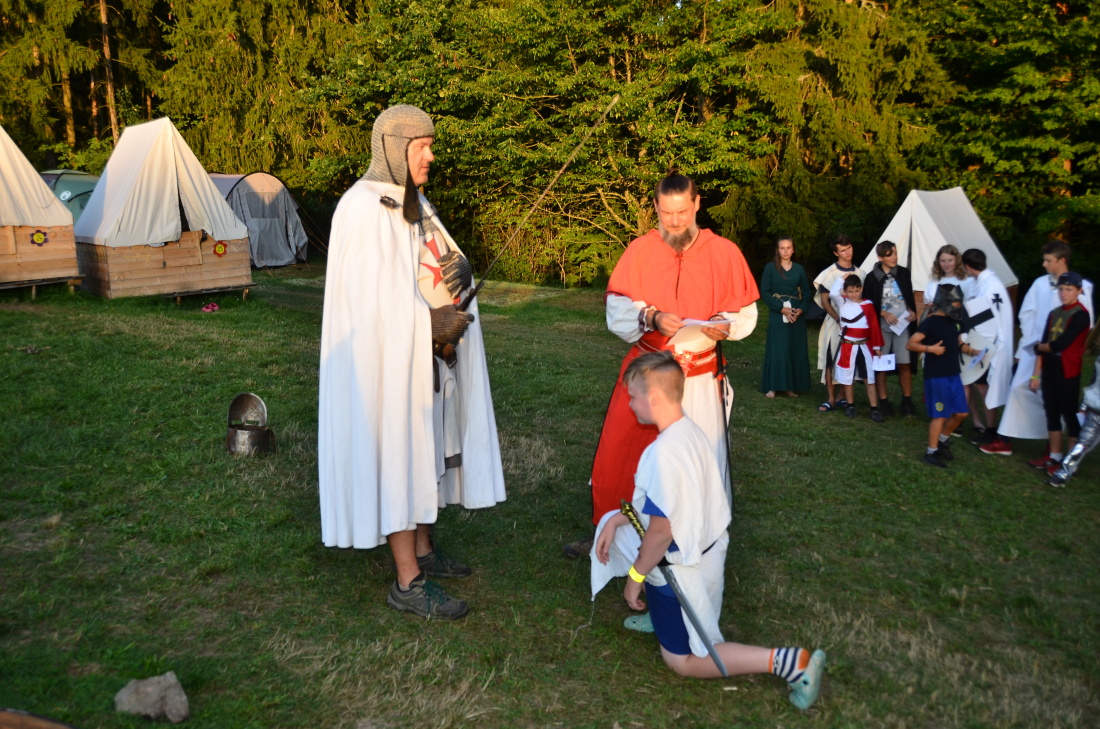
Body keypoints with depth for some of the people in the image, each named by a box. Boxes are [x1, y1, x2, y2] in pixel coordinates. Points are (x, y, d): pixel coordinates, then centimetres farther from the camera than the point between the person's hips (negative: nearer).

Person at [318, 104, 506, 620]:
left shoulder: (414, 204, 12)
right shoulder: (364, 208, -15)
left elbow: (447, 262, 12)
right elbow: (374, 297, -21)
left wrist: (459, 269, -11)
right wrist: (434, 324, -17)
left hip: (427, 355, 9)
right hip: (389, 358, -9)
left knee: (426, 449, 15)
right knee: (398, 457, -2)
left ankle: (422, 550, 30)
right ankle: (408, 582, 6)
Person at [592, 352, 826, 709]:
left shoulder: (663, 452, -31)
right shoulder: (691, 431, -3)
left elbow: (662, 531, -27)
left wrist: (634, 577, -12)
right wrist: (616, 520, 8)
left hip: (682, 569, -9)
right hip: (706, 549, 9)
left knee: (682, 661, 9)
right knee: (613, 522, 22)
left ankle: (791, 662, -4)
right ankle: (661, 616, 28)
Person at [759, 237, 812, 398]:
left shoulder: (799, 269, 8)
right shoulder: (770, 267, -2)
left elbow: (806, 292, 10)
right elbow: (764, 292, -7)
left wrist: (801, 309, -8)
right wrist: (782, 309, -15)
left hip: (796, 314, 3)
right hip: (777, 314, -3)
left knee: (796, 351, 3)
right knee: (777, 351, -5)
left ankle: (791, 386, 11)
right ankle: (773, 386, 1)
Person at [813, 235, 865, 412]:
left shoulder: (859, 273, 9)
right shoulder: (830, 273, -4)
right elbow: (824, 301, -6)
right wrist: (839, 319, -15)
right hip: (834, 323, -4)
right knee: (831, 361, -5)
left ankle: (846, 398, 16)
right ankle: (831, 399, 0)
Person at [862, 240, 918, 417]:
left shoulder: (904, 273, 6)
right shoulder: (872, 277, -3)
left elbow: (910, 296, 15)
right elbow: (868, 303, -1)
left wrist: (913, 311, -3)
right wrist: (884, 313, -14)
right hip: (881, 327, -1)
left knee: (904, 363, 0)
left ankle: (907, 401, 12)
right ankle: (883, 401, 12)